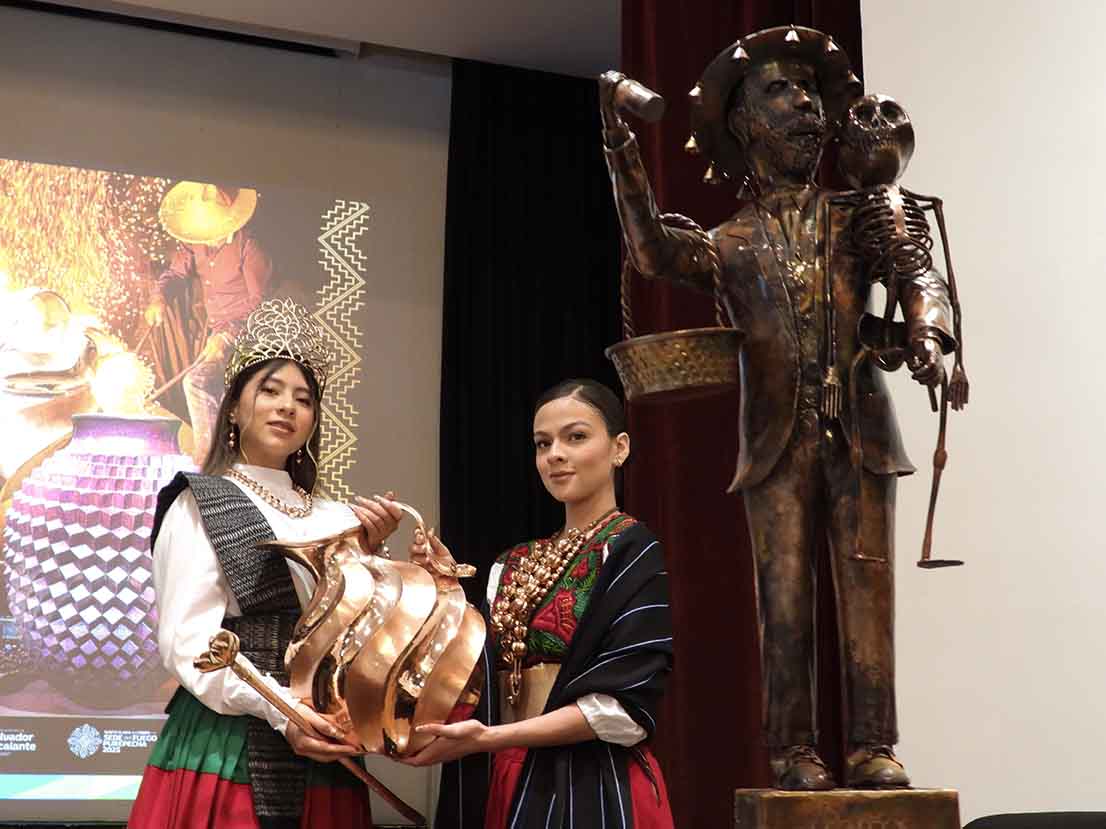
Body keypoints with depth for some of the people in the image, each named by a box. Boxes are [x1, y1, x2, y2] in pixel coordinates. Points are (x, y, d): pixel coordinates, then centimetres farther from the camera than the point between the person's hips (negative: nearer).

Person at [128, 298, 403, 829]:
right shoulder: (199, 506, -2)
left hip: (321, 755, 5)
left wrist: (367, 555, -4)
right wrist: (280, 709, -22)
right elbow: (188, 643, -11)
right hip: (225, 747, -5)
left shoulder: (335, 519, 13)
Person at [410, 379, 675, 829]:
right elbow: (486, 674, 7)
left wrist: (489, 737, -22)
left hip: (591, 789, -6)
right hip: (504, 785, 6)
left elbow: (625, 706, -17)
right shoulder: (515, 565, 10)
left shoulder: (633, 554, -9)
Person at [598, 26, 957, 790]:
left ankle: (874, 747, 1)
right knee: (785, 597, -1)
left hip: (859, 432, 0)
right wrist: (621, 147, -14)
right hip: (779, 440, 0)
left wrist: (925, 332, -22)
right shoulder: (732, 244, 10)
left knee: (867, 592, -2)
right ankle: (795, 750, 4)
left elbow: (920, 276, 1)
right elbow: (654, 253, -8)